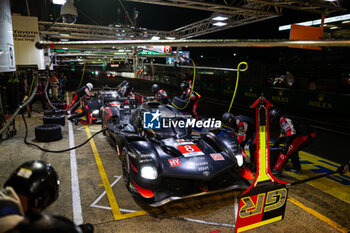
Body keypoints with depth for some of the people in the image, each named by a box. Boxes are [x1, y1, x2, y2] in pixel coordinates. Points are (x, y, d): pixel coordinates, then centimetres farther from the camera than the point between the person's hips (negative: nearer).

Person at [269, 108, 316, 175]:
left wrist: (286, 145, -26)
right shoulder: (284, 120, 23)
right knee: (293, 150, 25)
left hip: (305, 136, -10)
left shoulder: (283, 120, -10)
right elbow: (283, 133, 37)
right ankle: (297, 169, 33)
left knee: (286, 150, -9)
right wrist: (277, 142, 43)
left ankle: (277, 170, -6)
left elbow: (291, 132, -24)